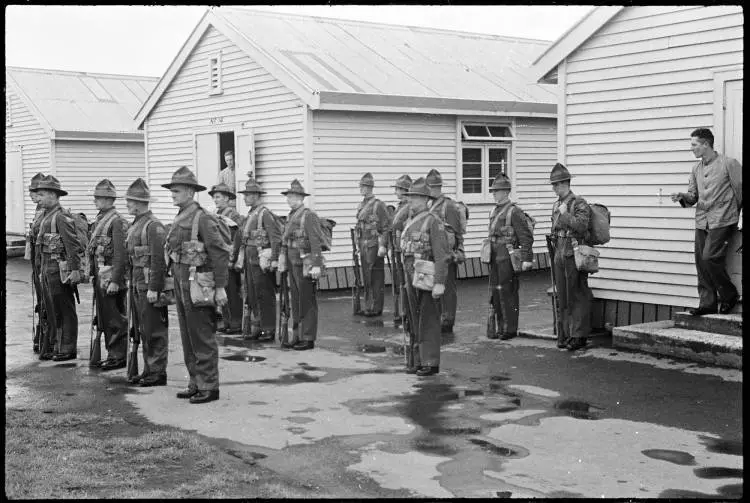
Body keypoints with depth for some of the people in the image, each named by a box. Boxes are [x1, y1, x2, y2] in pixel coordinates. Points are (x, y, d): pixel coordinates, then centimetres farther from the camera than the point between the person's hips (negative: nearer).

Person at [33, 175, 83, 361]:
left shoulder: (61, 217, -15)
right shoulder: (46, 216, 15)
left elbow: (73, 246, -20)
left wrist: (75, 270, -23)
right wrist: (42, 269, 19)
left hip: (59, 269, -9)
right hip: (47, 269, 9)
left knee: (66, 311, -1)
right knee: (51, 310, 15)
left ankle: (68, 349, 6)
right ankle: (54, 346, 24)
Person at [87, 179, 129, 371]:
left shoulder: (117, 221, -15)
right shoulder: (100, 219, 14)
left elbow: (120, 253, -19)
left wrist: (115, 281, -21)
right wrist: (93, 274, 17)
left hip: (111, 275, -9)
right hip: (100, 275, 9)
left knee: (115, 319, -2)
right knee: (104, 317, 14)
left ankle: (119, 357, 5)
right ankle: (112, 354, 23)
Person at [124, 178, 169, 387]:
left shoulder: (154, 226, -14)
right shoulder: (135, 225, 16)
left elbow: (159, 259, -19)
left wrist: (153, 288, -22)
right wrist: (132, 284, 18)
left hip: (149, 285, -10)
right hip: (137, 284, 10)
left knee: (155, 331, -3)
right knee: (143, 330, 14)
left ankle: (158, 373, 4)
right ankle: (149, 370, 22)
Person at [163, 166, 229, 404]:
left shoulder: (202, 218, -13)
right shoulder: (180, 219, 14)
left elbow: (220, 253, -17)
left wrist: (220, 287, -19)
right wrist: (176, 281, 17)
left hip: (198, 286, -9)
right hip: (181, 285, 9)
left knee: (202, 339, -3)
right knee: (187, 338, 14)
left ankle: (209, 387, 4)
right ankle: (196, 383, 22)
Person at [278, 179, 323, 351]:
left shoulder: (309, 215, -12)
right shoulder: (291, 215, 15)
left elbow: (315, 241, -18)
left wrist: (316, 265, -23)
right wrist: (283, 260, 18)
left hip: (305, 264, -9)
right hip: (293, 264, 9)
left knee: (307, 302, -3)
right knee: (296, 302, 12)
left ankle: (308, 339, 2)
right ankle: (297, 336, 19)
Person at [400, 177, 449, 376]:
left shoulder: (433, 221, -12)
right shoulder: (409, 222, 14)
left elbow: (442, 255, -17)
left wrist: (439, 283, -23)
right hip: (411, 277, 8)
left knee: (428, 321, -3)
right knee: (415, 321, 11)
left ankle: (431, 362, 3)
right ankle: (417, 361, 18)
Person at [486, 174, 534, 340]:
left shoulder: (514, 211, -10)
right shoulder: (494, 211, 15)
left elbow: (526, 237, -13)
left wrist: (527, 259, -19)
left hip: (508, 257, -8)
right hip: (495, 257, 8)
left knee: (507, 292, -4)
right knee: (495, 293, 10)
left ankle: (511, 329, 4)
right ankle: (501, 328, 18)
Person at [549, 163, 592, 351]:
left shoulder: (579, 203, -9)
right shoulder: (556, 205, 14)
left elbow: (582, 226, -24)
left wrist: (565, 214, -17)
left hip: (574, 256, -8)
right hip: (559, 255, 8)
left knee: (578, 297, -3)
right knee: (562, 297, 11)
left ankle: (579, 335, 1)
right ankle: (566, 333, 18)